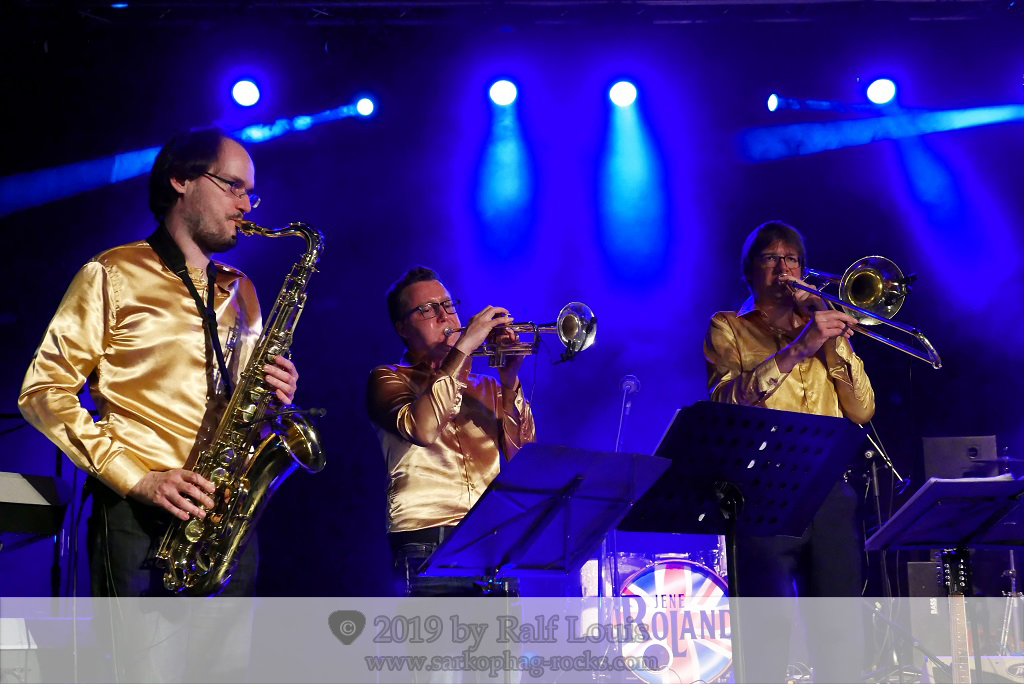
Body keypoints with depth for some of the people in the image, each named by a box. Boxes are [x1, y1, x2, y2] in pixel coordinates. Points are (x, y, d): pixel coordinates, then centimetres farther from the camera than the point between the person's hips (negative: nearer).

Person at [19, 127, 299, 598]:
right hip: (139, 517, -5)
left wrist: (272, 393, 2)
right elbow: (43, 390, -4)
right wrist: (136, 478, -14)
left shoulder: (240, 293, 21)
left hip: (228, 513, 5)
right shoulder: (113, 275, 3)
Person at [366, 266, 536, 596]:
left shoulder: (485, 387, 24)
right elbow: (422, 429, -13)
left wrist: (509, 380, -2)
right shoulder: (388, 379, 10)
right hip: (428, 543, -4)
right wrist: (463, 348, -10)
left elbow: (523, 454, 9)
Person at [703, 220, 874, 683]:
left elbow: (861, 411, 13)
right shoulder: (728, 329, 13)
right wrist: (796, 349, -14)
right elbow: (727, 400, -7)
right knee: (769, 632, -13)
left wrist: (835, 340, 3)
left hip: (828, 492, 4)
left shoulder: (821, 330, 25)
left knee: (840, 633, -4)